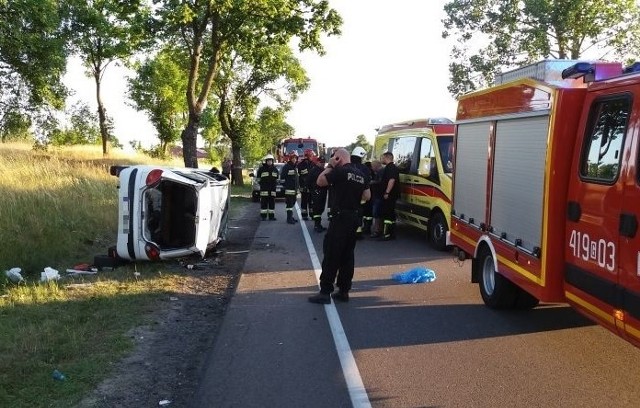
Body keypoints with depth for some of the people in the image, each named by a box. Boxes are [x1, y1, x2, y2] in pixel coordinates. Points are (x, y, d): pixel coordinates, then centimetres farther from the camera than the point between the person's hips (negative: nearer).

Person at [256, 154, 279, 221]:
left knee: (272, 202, 4)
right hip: (264, 189, -4)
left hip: (272, 189, 4)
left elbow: (277, 178, 23)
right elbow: (258, 178, 8)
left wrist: (275, 184, 15)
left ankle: (271, 216, 9)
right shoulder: (261, 169, 2)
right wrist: (260, 183, 0)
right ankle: (263, 216, 0)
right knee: (264, 202, -4)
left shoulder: (275, 169, 14)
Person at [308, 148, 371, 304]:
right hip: (355, 217, 8)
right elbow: (367, 196, 14)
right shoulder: (360, 174, 12)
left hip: (341, 217, -8)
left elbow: (320, 181, -11)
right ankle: (343, 291, 15)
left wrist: (330, 166, -3)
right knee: (347, 254, 12)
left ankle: (325, 292, -5)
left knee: (331, 254, -5)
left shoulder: (340, 171, -12)